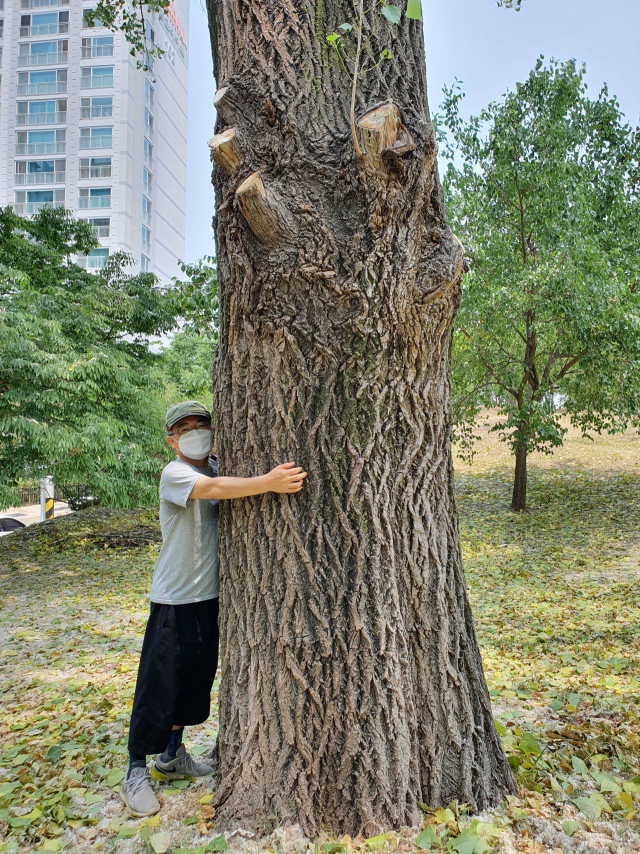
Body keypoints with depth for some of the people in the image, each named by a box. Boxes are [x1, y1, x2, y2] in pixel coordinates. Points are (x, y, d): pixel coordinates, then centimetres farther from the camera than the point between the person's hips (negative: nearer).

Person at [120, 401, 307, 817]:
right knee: (158, 686, 2)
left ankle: (171, 755, 37)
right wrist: (268, 483, -45)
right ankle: (137, 772, 21)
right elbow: (213, 489, -34)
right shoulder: (174, 474, -17)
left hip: (212, 596, 7)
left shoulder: (219, 467, 7)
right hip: (175, 600, -7)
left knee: (196, 679, 18)